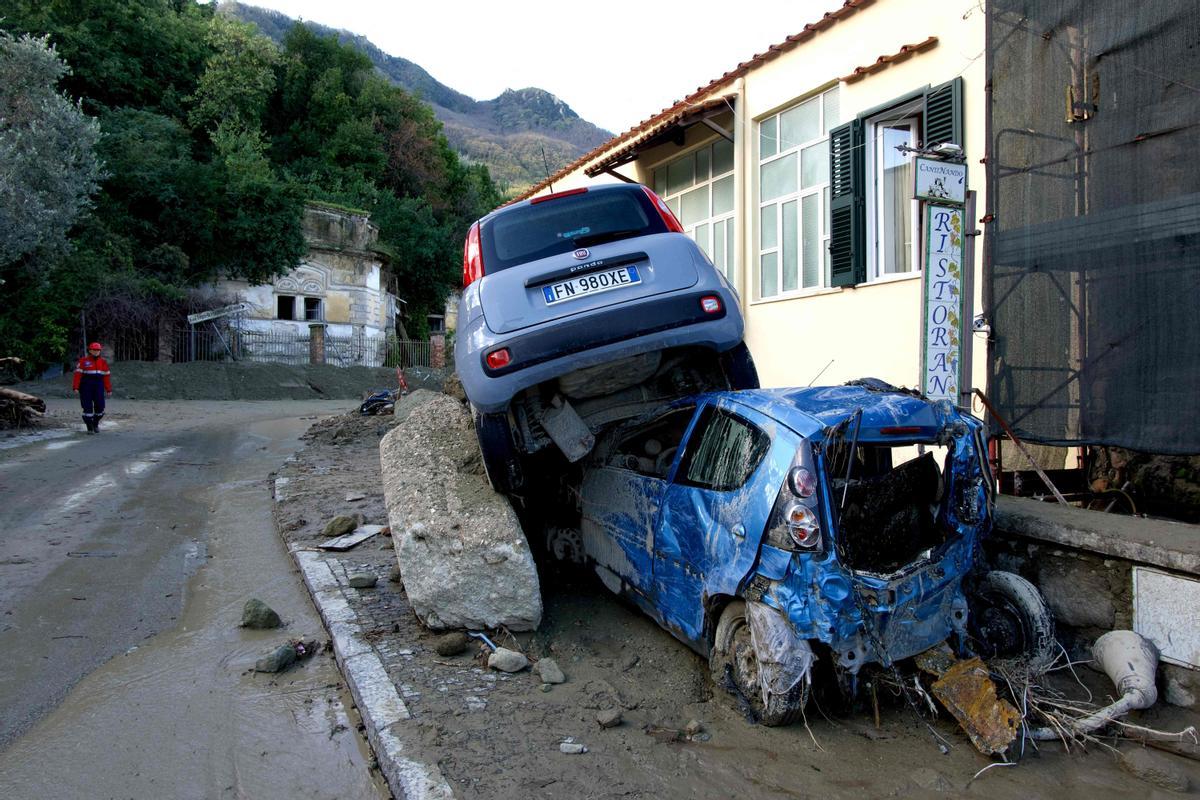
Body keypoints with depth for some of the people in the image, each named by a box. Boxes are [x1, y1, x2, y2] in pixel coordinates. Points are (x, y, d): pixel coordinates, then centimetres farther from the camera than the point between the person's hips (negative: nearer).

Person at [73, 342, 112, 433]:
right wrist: (76, 387, -15)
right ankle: (89, 428, 7)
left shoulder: (103, 361, 10)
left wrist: (109, 389, 7)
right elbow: (78, 374, -7)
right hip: (86, 386, -3)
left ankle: (96, 424, 22)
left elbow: (106, 376, 10)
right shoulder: (83, 361, -1)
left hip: (98, 386, 3)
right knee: (87, 407, -2)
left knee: (100, 406, -1)